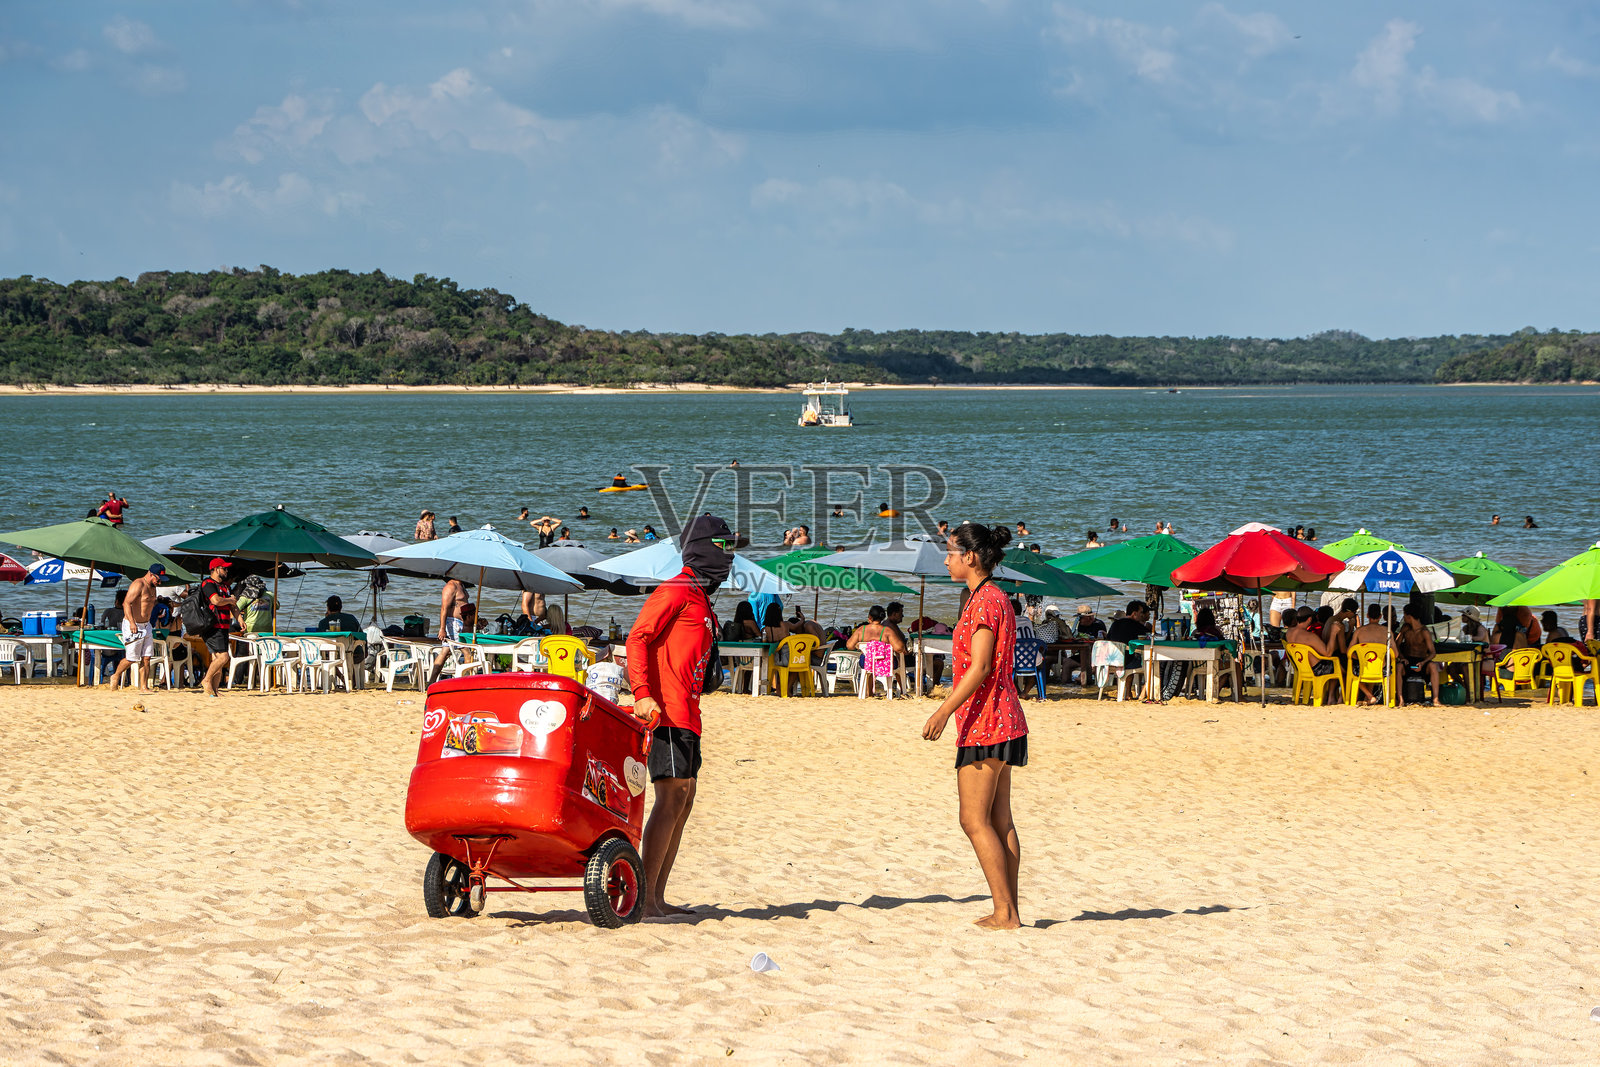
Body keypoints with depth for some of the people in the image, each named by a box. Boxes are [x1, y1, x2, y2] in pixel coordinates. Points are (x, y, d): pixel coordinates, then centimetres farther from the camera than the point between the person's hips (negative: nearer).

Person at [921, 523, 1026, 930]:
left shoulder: (985, 600, -14)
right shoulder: (994, 598, 16)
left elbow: (980, 668, -21)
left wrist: (944, 711, -23)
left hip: (984, 721, -10)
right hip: (1002, 721, 10)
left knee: (974, 820, -8)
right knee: (999, 820, 10)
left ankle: (1005, 912, -8)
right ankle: (1009, 911, 10)